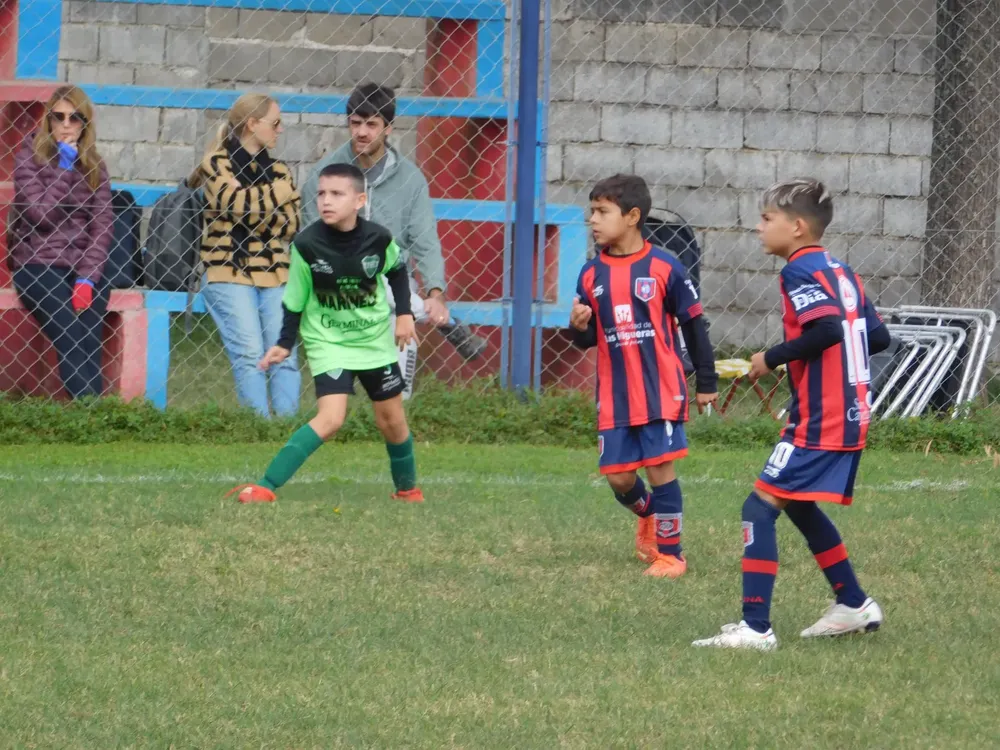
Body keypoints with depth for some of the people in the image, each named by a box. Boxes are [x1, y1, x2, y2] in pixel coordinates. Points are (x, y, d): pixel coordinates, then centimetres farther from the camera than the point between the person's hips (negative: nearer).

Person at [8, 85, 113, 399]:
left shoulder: (94, 166, 13)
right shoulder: (29, 157, 3)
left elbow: (102, 225, 5)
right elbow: (41, 215, -10)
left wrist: (88, 278, -8)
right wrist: (64, 166, -8)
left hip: (85, 267, 3)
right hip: (38, 265, -3)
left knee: (90, 342, -18)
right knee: (71, 337, -23)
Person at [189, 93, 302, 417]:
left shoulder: (278, 171, 18)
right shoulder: (217, 164, 4)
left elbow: (292, 224, 6)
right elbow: (239, 203, -14)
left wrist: (256, 211, -8)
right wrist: (281, 192, -1)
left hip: (274, 277, 4)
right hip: (230, 273, -4)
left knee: (284, 354, -9)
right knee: (249, 353, -15)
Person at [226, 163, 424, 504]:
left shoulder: (378, 239, -15)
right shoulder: (307, 245, -20)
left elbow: (397, 270, 8)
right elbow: (296, 298, -6)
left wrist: (404, 313, 4)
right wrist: (285, 344, -7)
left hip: (375, 341, 3)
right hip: (327, 343, -3)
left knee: (392, 421, 14)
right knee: (330, 418, -23)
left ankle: (407, 488, 39)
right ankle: (266, 486, -25)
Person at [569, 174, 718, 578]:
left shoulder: (664, 268, -7)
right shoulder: (592, 273, 4)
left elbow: (693, 326, 0)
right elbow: (588, 339, 10)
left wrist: (706, 383, 2)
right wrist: (578, 327, -14)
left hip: (661, 391, -4)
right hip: (615, 396, 4)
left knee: (660, 468, -4)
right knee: (618, 476, 5)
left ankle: (670, 553, 9)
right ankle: (648, 515, 38)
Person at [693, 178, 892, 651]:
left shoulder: (800, 270, -11)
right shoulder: (839, 271, 16)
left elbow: (827, 327, -26)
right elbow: (878, 336, 15)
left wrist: (773, 358, -16)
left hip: (818, 419, -10)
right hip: (850, 414, 10)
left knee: (760, 507, -10)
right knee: (798, 506, 25)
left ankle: (755, 628, -16)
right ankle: (854, 606, 32)